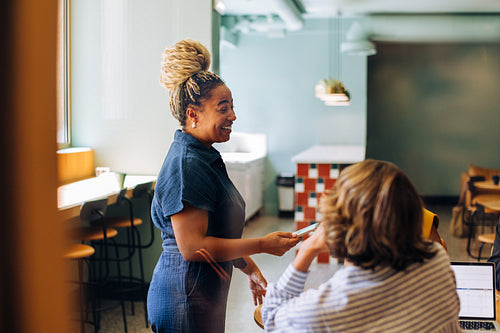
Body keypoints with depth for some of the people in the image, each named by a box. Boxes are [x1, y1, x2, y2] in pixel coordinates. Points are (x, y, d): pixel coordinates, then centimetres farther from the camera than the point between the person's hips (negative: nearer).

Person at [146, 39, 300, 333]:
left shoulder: (206, 157, 11)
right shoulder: (186, 165, -21)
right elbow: (192, 247, -25)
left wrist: (250, 268, 18)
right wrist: (262, 245, -20)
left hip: (207, 294, 10)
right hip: (186, 300, -10)